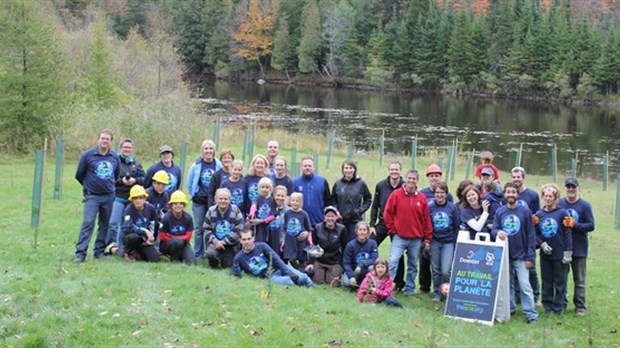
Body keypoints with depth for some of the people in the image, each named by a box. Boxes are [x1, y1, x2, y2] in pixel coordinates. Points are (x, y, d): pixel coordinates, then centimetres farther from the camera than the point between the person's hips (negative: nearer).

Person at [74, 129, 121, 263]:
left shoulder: (115, 158, 4)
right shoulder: (87, 155, -6)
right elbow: (79, 175, 5)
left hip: (109, 196, 4)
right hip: (92, 196, -4)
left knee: (105, 225, 8)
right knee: (88, 223, -13)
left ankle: (100, 251, 18)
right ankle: (80, 253, -13)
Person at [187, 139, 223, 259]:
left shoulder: (218, 165, -3)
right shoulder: (197, 165, -3)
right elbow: (190, 183, 5)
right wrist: (194, 195, 3)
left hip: (213, 201, 0)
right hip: (199, 201, 0)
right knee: (199, 229, 5)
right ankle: (198, 255, 12)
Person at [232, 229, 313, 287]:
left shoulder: (262, 246, -2)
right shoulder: (238, 258, 0)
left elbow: (277, 260, -7)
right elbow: (237, 276, 9)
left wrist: (289, 274, -19)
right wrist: (236, 271, -17)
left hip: (278, 269, 2)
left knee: (303, 277, -25)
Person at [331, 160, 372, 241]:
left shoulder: (361, 184, -1)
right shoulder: (338, 184, 4)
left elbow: (368, 199, 7)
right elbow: (333, 200, 13)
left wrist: (360, 210, -4)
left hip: (355, 220, -2)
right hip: (340, 220, 2)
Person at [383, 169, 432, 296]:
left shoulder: (422, 198, 3)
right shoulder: (396, 195, -3)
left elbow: (427, 219, 6)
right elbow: (387, 214, 2)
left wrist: (427, 239, 5)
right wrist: (393, 230, 0)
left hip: (416, 239, 2)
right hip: (399, 237, -2)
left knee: (413, 266, 10)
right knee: (393, 261, -13)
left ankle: (409, 290, 21)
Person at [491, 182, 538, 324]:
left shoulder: (525, 211, -4)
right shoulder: (499, 212, 4)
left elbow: (531, 235, -4)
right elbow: (493, 229, 3)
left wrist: (530, 257, -8)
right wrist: (497, 232, -23)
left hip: (520, 255, -3)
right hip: (504, 255, 3)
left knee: (524, 285, -8)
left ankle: (531, 314, -4)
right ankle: (509, 309, 24)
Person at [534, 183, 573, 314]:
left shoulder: (562, 213, -7)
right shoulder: (538, 214, 3)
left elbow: (568, 234, -7)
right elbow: (535, 233, 6)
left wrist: (568, 253, -10)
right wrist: (542, 244, -12)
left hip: (560, 254, -3)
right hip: (545, 254, 3)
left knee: (560, 282, 4)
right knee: (546, 282, 10)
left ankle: (558, 307, 13)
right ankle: (547, 305, 20)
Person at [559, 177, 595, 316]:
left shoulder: (585, 205, -6)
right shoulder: (559, 204, -1)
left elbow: (591, 226, -9)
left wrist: (575, 225, -20)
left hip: (579, 249, -2)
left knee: (579, 280, 6)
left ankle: (580, 307, 14)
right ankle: (561, 304, 23)